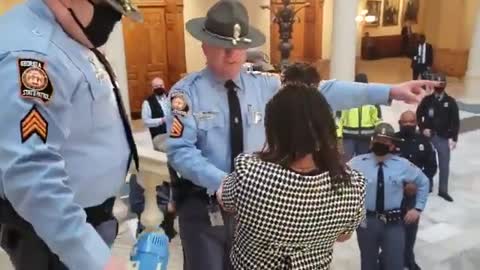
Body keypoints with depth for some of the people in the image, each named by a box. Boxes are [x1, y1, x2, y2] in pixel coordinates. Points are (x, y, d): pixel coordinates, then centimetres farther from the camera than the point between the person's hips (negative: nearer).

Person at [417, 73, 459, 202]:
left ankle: (443, 190, 13)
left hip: (443, 138, 0)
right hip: (428, 136, 0)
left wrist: (454, 138, -6)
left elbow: (455, 121, -1)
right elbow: (418, 116, 4)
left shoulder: (450, 102, -2)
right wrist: (423, 128, -11)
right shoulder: (427, 100, -3)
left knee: (444, 164, 2)